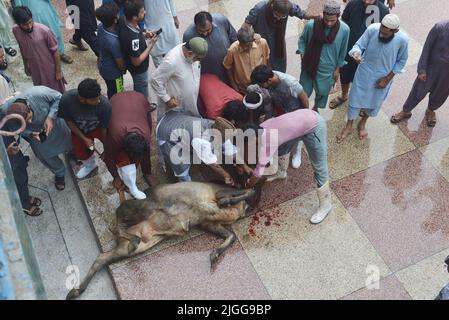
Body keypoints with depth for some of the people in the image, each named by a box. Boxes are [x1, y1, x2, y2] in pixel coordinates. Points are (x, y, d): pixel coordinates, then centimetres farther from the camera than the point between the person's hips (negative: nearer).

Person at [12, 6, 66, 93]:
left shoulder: (44, 31, -27)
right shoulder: (16, 31, -14)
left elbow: (55, 52, -16)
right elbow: (22, 49, 5)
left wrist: (58, 71, -11)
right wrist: (26, 66, 14)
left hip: (50, 68, -4)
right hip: (35, 69, 4)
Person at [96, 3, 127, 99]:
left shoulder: (101, 27, -17)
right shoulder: (113, 42, -40)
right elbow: (120, 64, -25)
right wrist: (125, 68, -1)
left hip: (103, 66, 8)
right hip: (112, 72, -8)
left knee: (112, 91, 32)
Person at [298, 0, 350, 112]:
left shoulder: (344, 29, -18)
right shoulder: (311, 25, -21)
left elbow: (342, 51, -3)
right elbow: (302, 40, 0)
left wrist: (337, 69, 3)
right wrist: (302, 53, -12)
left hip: (328, 69, 1)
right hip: (310, 65, -1)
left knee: (322, 92, 20)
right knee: (304, 91, 12)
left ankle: (316, 108, 51)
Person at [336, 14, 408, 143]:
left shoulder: (403, 39, -26)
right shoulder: (372, 29, -26)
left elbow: (401, 61, -10)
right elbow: (359, 45, -15)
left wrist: (388, 78, -10)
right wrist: (356, 53, -39)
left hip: (383, 76, 0)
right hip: (365, 72, 0)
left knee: (374, 102, 20)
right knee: (355, 98, 13)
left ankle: (362, 124, 48)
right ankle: (348, 126, 36)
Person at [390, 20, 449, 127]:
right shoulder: (440, 27, -23)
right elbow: (427, 48, -12)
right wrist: (422, 69, -10)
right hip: (432, 67, -1)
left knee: (440, 95, 21)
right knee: (418, 92, 14)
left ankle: (430, 110, 50)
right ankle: (406, 111, 38)